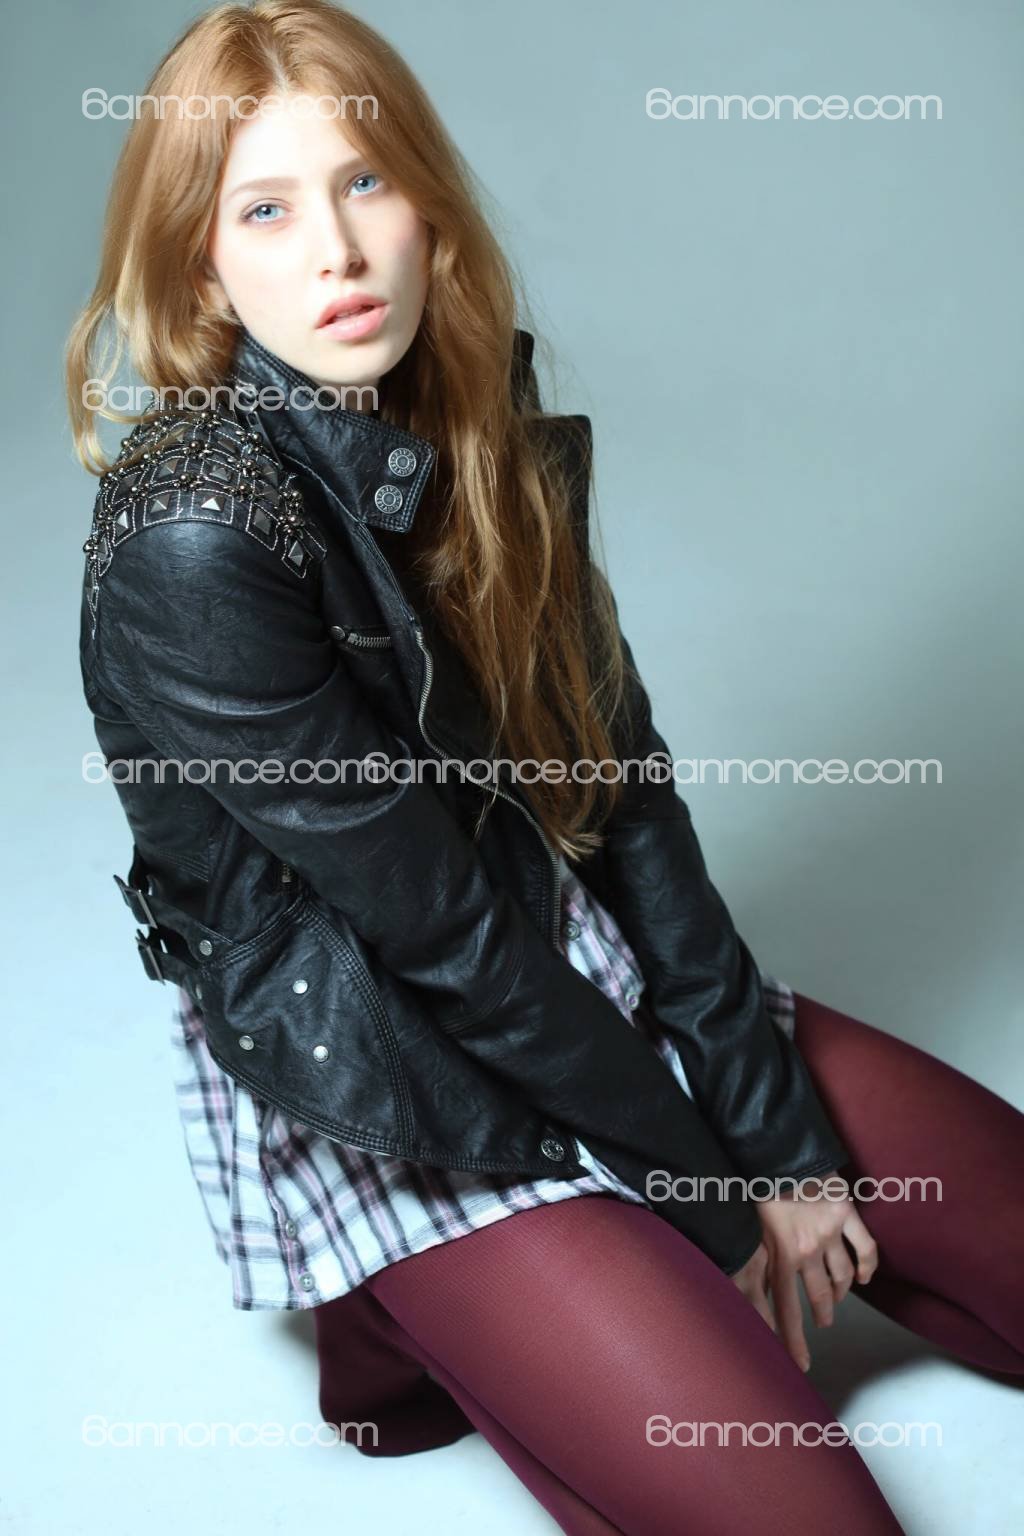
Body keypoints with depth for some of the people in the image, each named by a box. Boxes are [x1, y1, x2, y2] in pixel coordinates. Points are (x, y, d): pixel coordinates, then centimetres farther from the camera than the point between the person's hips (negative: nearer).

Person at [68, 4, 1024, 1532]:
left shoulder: (485, 430, -2)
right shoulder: (191, 542, -24)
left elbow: (623, 788, -3)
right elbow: (440, 925, -21)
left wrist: (777, 1131, -5)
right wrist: (710, 1189, -10)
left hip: (592, 985, 7)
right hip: (393, 1099, -6)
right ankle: (438, 1318, 5)